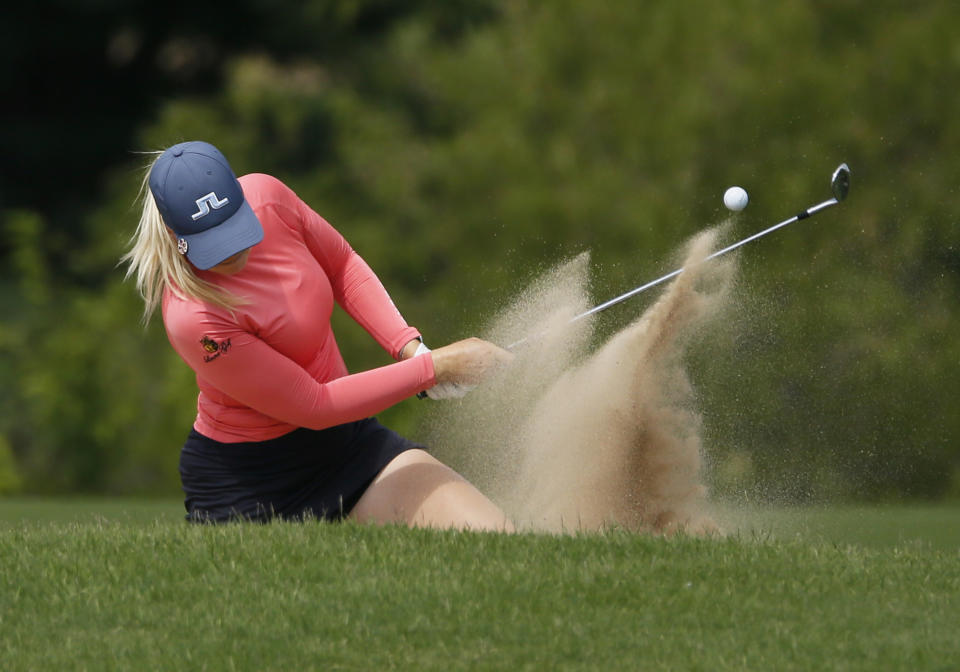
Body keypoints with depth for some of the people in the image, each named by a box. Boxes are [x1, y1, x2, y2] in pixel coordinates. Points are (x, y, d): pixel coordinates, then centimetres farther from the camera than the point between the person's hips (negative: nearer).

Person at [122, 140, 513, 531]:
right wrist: (435, 367, -19)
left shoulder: (266, 196, -13)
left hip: (347, 440, 6)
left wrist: (409, 346, -7)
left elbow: (342, 265, 8)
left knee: (496, 540, -7)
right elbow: (312, 406, -24)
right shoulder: (192, 318, -32)